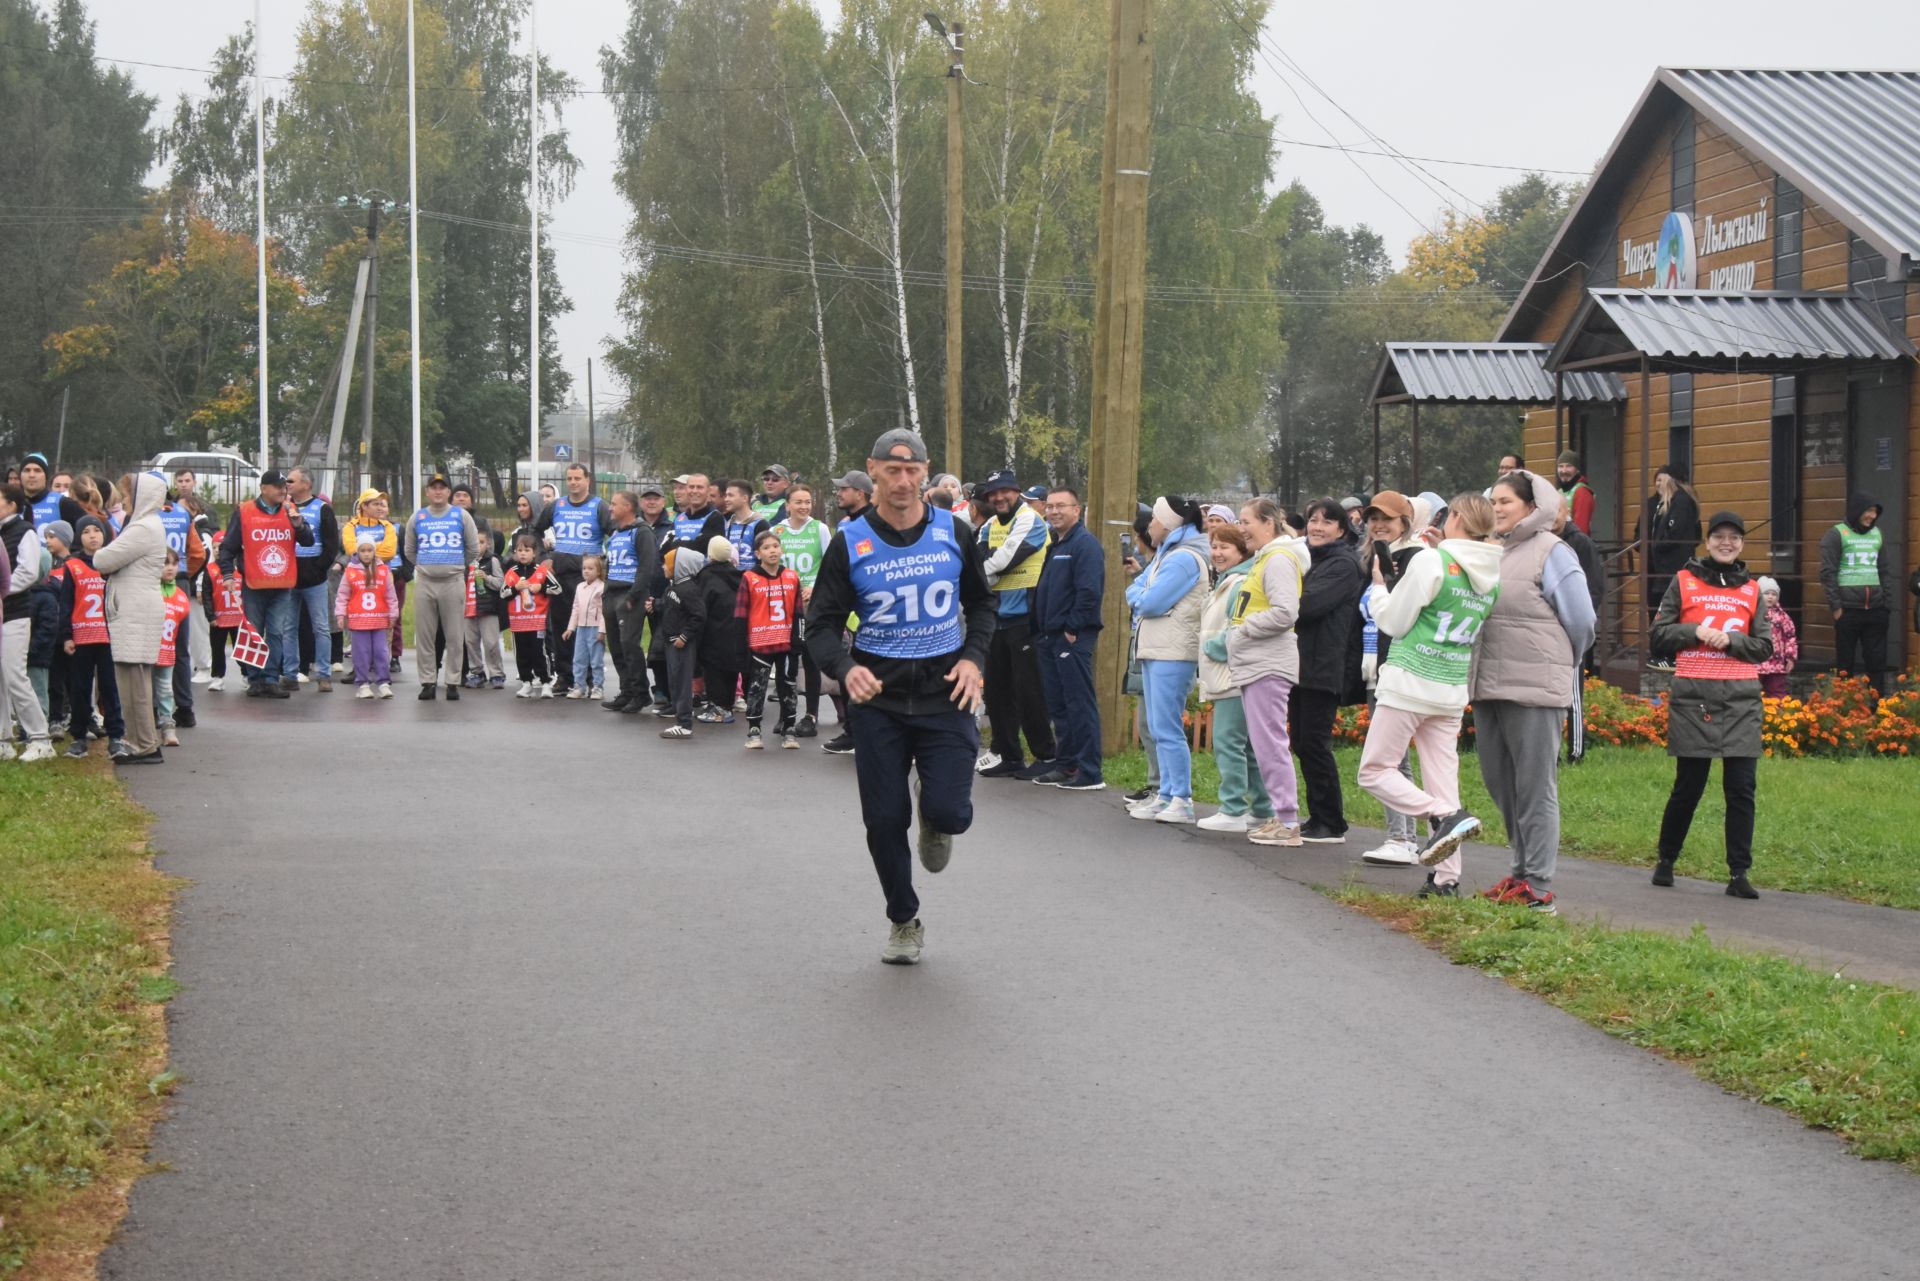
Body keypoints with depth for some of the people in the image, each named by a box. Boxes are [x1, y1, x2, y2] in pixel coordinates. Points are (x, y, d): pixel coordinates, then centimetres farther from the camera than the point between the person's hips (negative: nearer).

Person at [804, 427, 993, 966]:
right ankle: (904, 923, 24)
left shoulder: (952, 533, 1)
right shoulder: (850, 542, -3)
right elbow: (822, 622, -2)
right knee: (884, 821, 2)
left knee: (949, 813, -13)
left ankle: (933, 820, 26)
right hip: (877, 697, 0)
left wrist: (972, 658, -2)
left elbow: (981, 604, 15)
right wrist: (845, 668, -22)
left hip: (945, 693, 0)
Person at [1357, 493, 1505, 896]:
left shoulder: (1431, 560, -12)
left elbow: (1394, 621, -6)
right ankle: (1447, 877, 3)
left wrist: (1378, 586, 10)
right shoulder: (1493, 576, 6)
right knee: (1441, 779, 9)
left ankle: (1446, 816, -16)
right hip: (1454, 689, 6)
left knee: (1375, 770, 2)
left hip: (1409, 681, -6)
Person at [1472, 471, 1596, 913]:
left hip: (1535, 691, -8)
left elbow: (1581, 622, -4)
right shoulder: (1494, 553, 16)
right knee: (1499, 782, 12)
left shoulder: (1552, 553, -5)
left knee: (1535, 788, -4)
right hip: (1489, 687, 8)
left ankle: (1537, 885, -1)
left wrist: (1556, 664, 8)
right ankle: (1522, 870, 23)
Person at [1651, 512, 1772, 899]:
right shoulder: (1684, 581, 7)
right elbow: (1660, 634, 6)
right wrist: (1696, 631, -10)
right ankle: (1666, 861, 22)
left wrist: (1730, 639, -8)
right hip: (1693, 695, -2)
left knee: (1741, 788, -3)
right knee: (1688, 787, 3)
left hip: (1741, 697, 2)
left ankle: (1739, 874, 0)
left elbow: (1765, 647, 9)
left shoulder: (1751, 590, 13)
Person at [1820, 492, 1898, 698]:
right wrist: (1835, 606, -12)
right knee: (1845, 663, 3)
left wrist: (1888, 604, 10)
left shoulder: (1877, 534, 14)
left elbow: (1886, 571, 18)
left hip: (1875, 610, 5)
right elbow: (1827, 573, -7)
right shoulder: (1836, 535, -3)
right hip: (1848, 609, -5)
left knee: (1877, 660, 3)